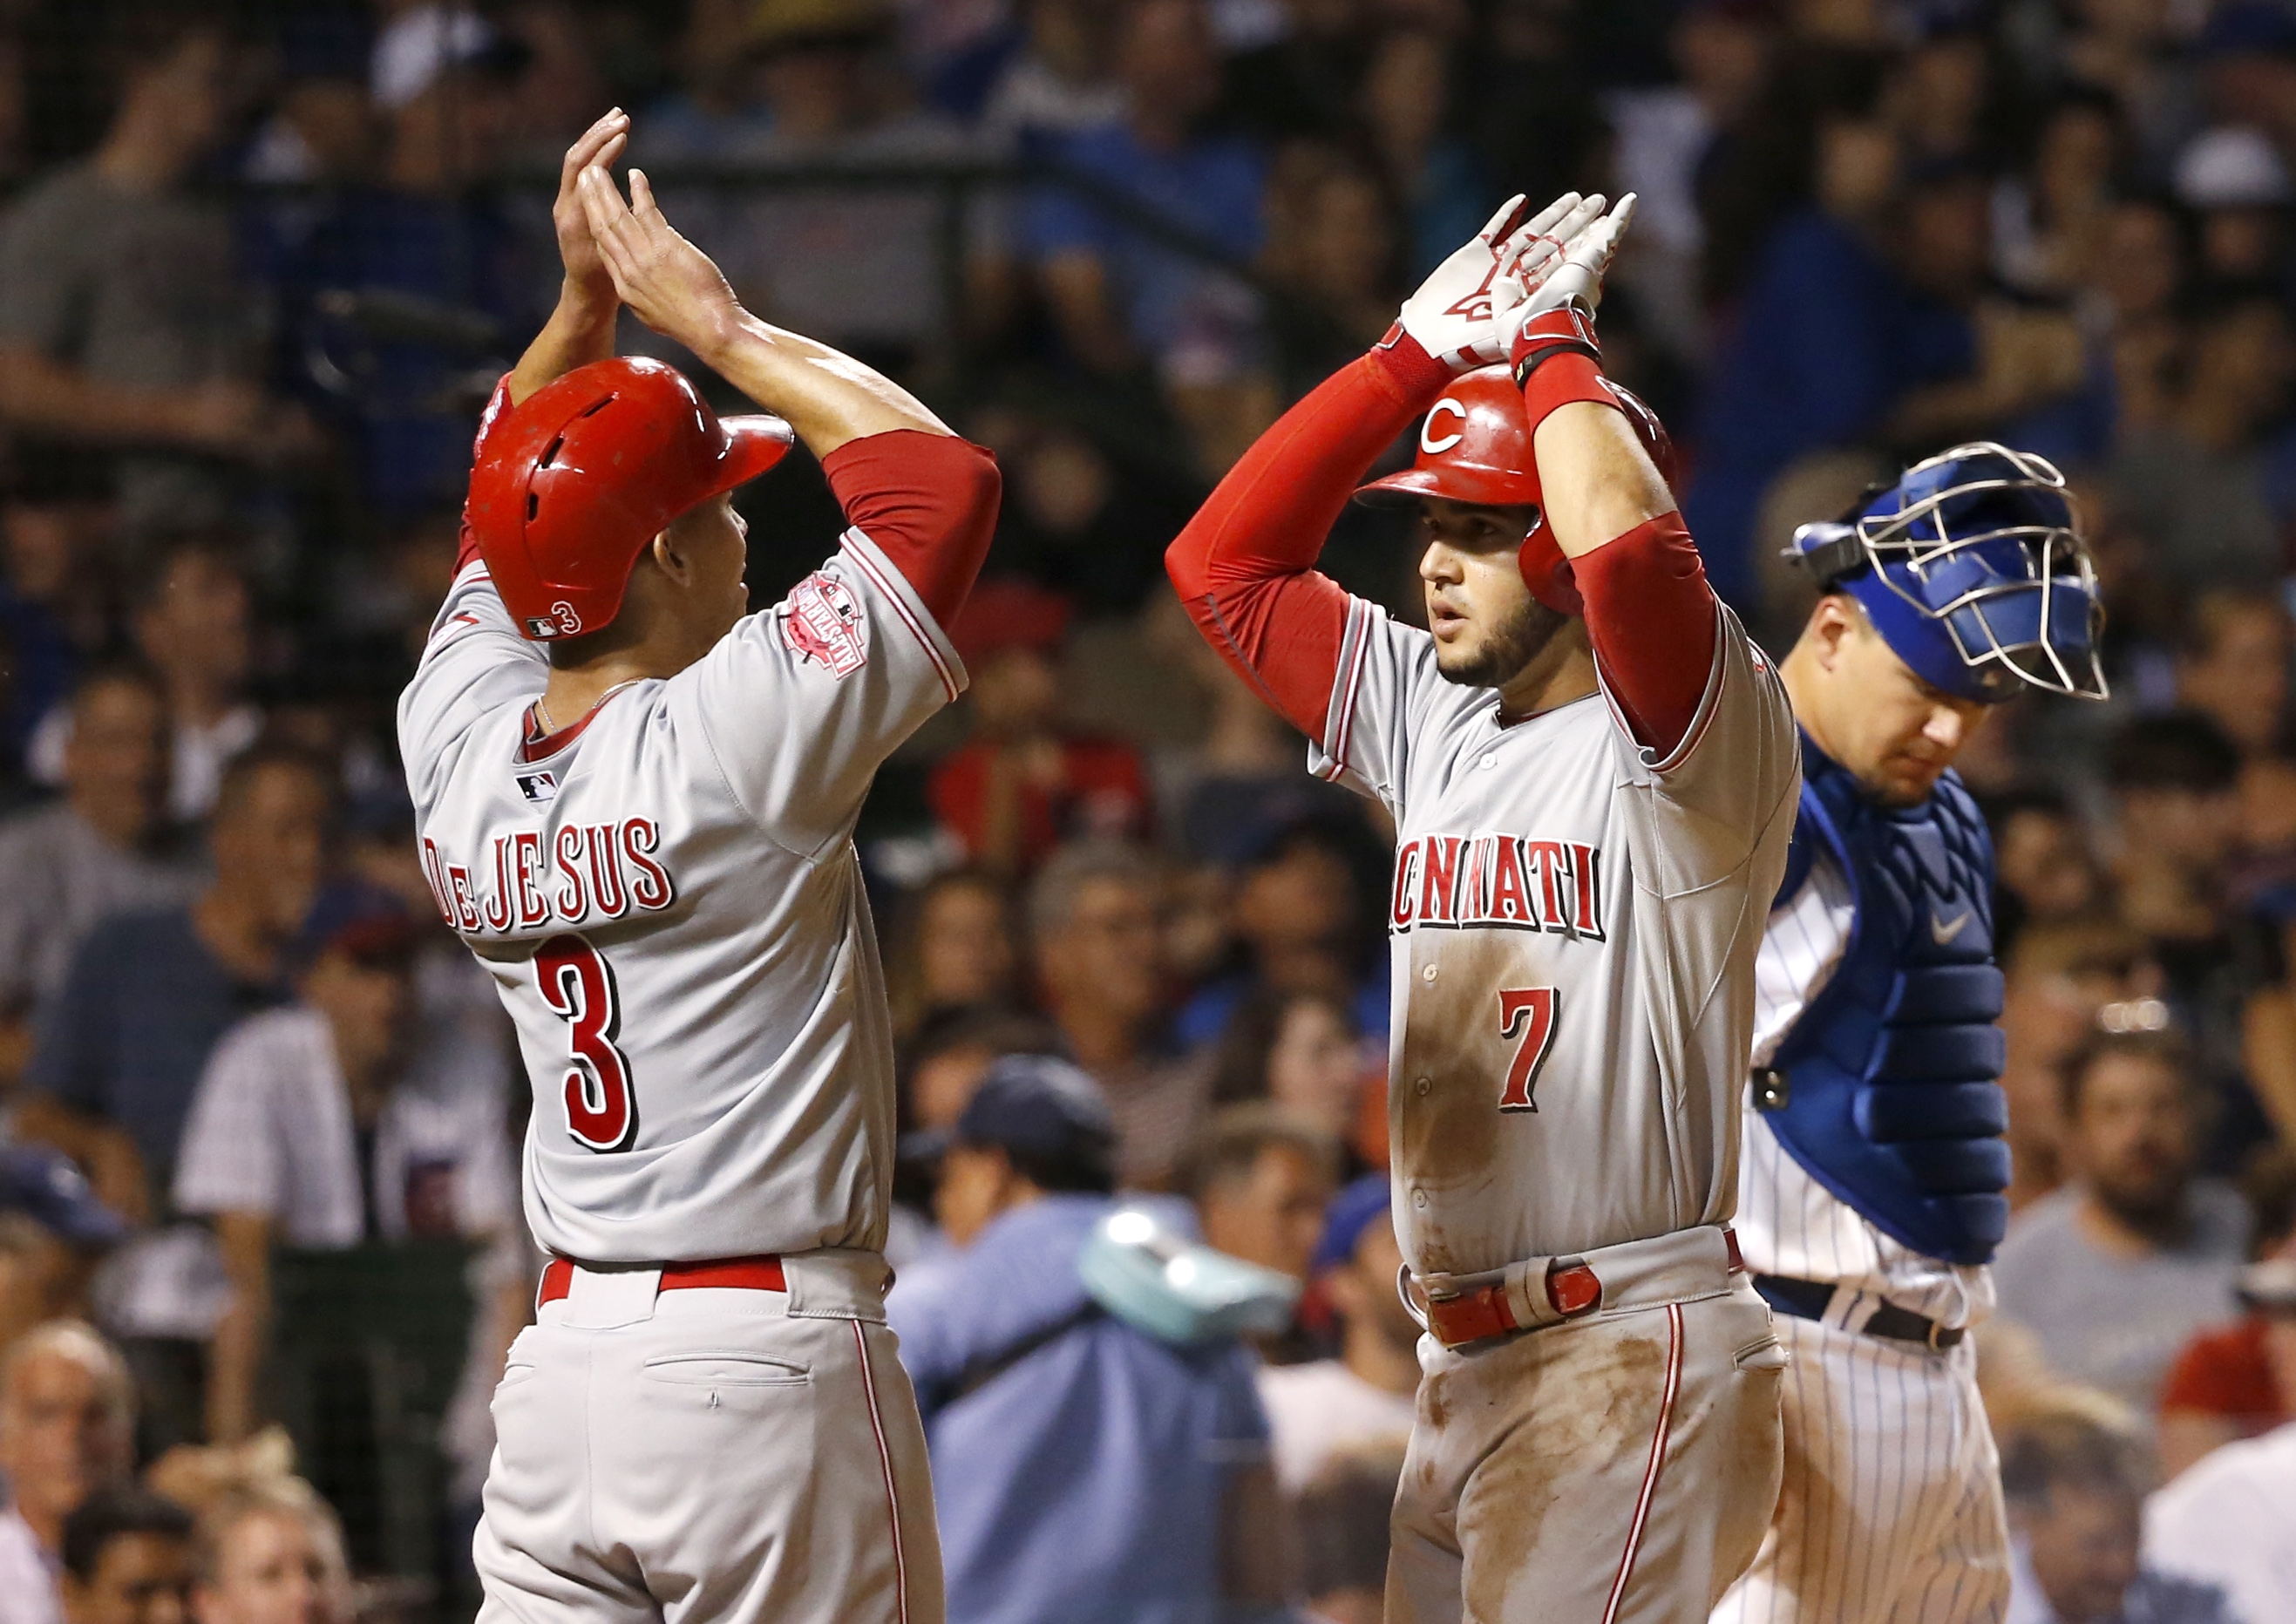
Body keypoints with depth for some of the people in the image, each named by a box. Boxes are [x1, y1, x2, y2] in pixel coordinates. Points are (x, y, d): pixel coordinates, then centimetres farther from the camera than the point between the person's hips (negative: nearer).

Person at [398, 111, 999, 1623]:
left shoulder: (460, 754, 4)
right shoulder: (732, 740, -13)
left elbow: (515, 514, 25)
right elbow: (942, 470, -7)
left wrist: (584, 299, 18)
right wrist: (714, 321, 0)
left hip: (558, 1368, 6)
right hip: (772, 1357, -6)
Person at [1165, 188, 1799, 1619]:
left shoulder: (1694, 730, -9)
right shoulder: (1430, 720, 14)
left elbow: (1626, 537, -28)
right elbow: (1224, 561, 15)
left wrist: (1552, 345, -9)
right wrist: (1427, 350, 8)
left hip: (1633, 1355, -8)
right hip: (1456, 1368, 8)